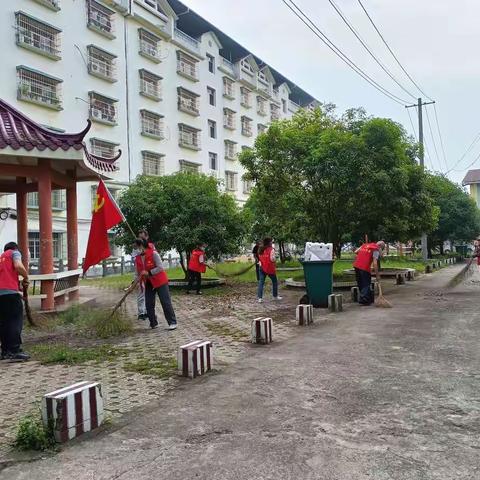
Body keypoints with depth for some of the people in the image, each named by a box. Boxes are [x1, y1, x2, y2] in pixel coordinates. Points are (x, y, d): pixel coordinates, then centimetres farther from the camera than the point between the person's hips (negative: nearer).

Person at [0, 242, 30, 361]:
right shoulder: (14, 253, 11)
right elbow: (18, 266, -10)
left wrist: (18, 284, 22)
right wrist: (26, 277, 5)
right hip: (10, 291, -7)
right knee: (16, 321, -6)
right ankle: (15, 351, -12)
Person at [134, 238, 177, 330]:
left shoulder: (153, 253, -16)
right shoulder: (137, 258, 2)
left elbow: (160, 267, -20)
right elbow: (138, 273, 8)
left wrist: (149, 273, -25)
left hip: (160, 281, -6)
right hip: (148, 283, 6)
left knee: (166, 302, -4)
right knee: (149, 304, 5)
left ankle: (172, 323, 1)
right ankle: (153, 323, 18)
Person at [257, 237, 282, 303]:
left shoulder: (261, 249, 6)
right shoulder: (271, 249, -13)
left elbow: (259, 258, 11)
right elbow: (272, 259, -17)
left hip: (262, 268, 5)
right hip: (270, 268, -4)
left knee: (261, 282, 2)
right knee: (275, 282, 15)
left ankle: (260, 298, -5)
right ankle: (275, 296, 22)